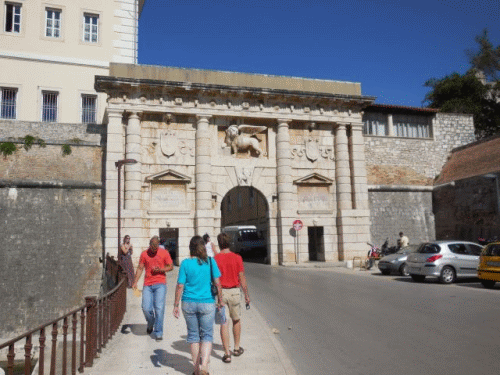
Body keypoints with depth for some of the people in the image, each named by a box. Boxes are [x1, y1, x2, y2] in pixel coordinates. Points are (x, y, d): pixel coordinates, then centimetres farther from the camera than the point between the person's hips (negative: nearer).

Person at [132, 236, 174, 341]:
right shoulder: (144, 254, 8)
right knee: (146, 308, -4)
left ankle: (158, 333, 5)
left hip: (160, 284, -2)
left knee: (159, 308, -8)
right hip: (147, 285, 2)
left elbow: (171, 267, 7)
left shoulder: (164, 253, 3)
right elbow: (140, 268, 12)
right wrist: (135, 282, 3)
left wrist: (160, 269, -10)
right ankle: (150, 324, 28)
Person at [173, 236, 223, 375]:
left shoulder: (186, 263, -7)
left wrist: (176, 305, 1)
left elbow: (180, 286, -6)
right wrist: (220, 300, 9)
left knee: (193, 335, 15)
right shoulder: (210, 262, -5)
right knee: (207, 335, 9)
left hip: (189, 303, 1)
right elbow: (217, 283, -3)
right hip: (207, 303, -1)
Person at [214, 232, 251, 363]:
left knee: (224, 323, 5)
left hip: (220, 293, 0)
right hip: (234, 292, 1)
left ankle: (227, 353, 6)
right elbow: (242, 278, -4)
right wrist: (246, 294, 5)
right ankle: (237, 348, 32)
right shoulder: (237, 258, -6)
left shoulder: (215, 259, -6)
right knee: (236, 320, 21)